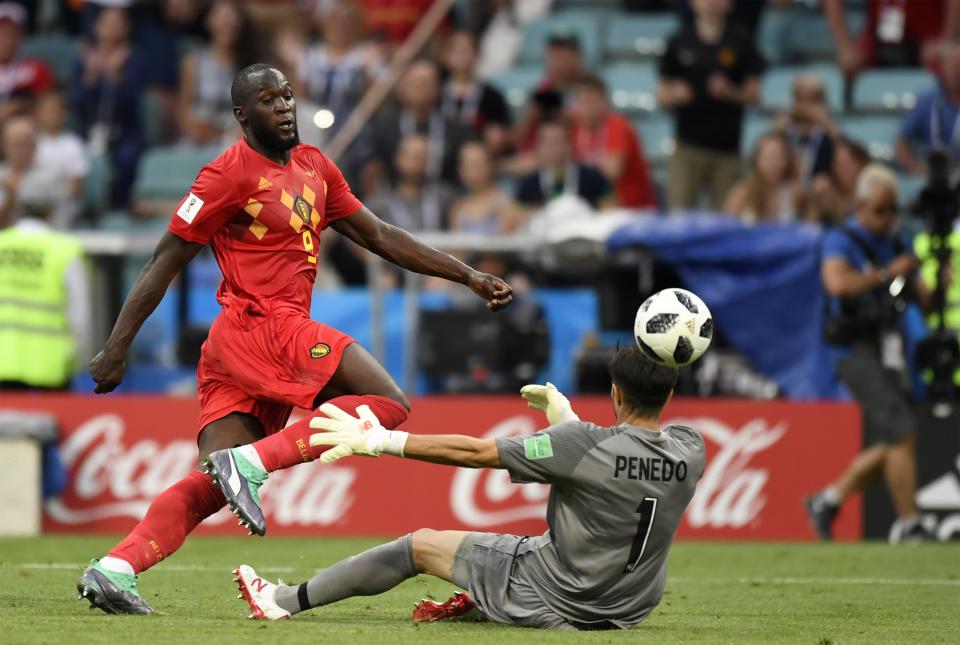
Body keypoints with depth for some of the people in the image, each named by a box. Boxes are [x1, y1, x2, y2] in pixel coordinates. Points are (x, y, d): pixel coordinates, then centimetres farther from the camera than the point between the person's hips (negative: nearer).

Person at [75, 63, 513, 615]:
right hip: (261, 326, -8)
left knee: (215, 485, -1)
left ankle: (115, 569, -10)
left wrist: (468, 276, 20)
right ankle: (252, 462, -22)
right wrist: (117, 347, -7)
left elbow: (380, 237, 24)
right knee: (388, 403, -15)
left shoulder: (314, 167, 19)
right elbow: (166, 263, -5)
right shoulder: (231, 173, -5)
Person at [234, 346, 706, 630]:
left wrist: (381, 442, -11)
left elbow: (474, 452, -19)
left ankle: (286, 601, 24)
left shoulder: (581, 444, -26)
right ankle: (474, 603, 36)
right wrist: (567, 421, 23)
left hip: (551, 601, -5)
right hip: (630, 610, 5)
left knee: (420, 546, 12)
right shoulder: (691, 452, -11)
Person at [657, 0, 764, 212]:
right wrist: (674, 95, -11)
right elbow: (663, 94, 11)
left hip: (727, 146, 0)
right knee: (679, 212, -9)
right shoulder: (680, 42, 7)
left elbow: (753, 95, 5)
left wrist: (730, 92, -14)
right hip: (688, 145, 0)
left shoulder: (741, 42, 4)